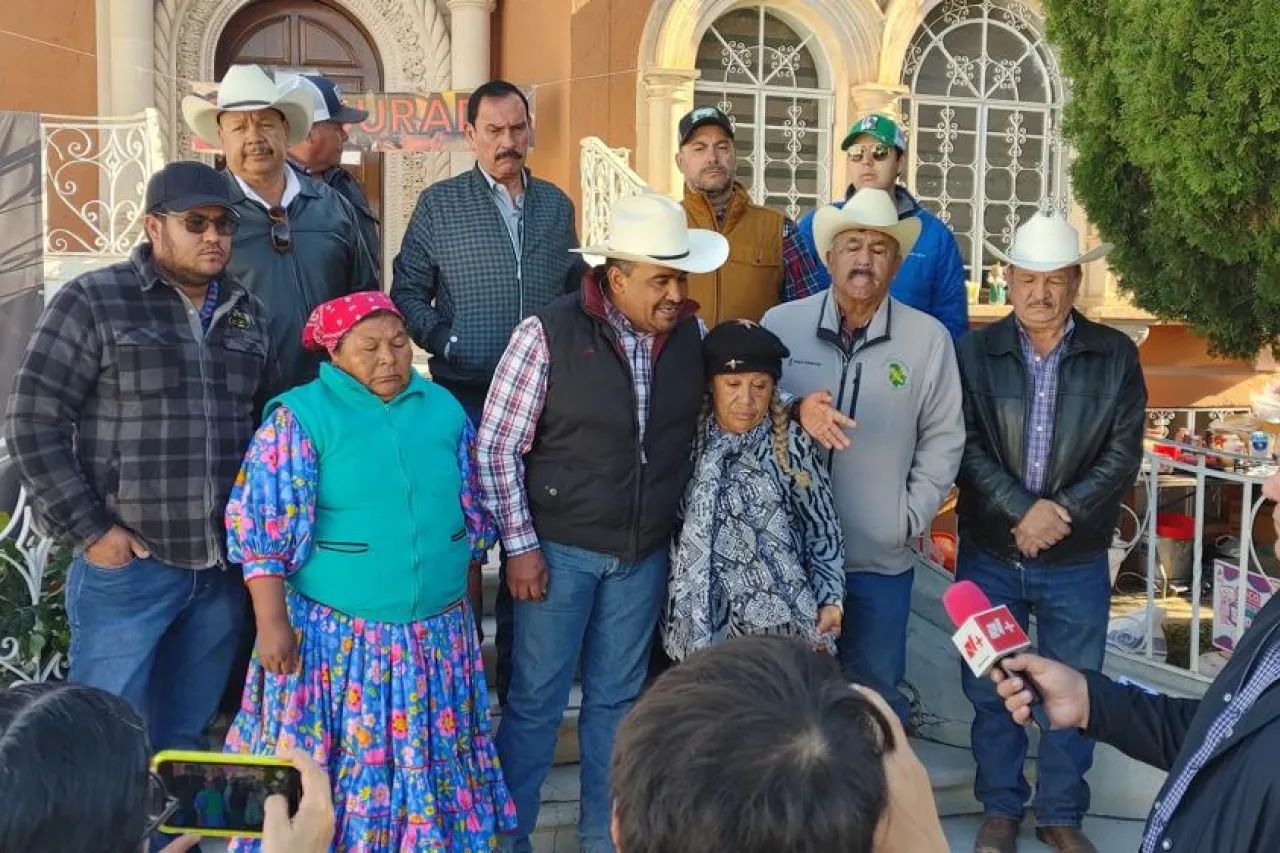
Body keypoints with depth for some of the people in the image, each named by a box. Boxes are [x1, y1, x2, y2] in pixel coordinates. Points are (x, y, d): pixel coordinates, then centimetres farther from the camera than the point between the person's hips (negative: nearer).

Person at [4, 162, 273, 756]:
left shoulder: (248, 314, 12)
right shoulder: (92, 302, -4)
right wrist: (89, 532, -10)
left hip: (223, 571, 5)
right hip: (127, 565, -4)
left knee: (185, 740, 15)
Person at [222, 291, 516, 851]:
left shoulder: (444, 409, 5)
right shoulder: (301, 416, -9)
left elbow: (473, 515, 14)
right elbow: (263, 530, -10)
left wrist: (463, 598, 16)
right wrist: (272, 624, -14)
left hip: (436, 635, 4)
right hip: (334, 636, -4)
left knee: (429, 761, 14)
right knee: (329, 768, 7)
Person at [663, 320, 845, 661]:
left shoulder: (791, 444, -8)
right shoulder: (691, 437, 0)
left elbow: (823, 528, -1)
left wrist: (831, 600, -5)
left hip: (778, 621, -2)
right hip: (701, 617, 2)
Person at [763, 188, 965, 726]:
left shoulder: (929, 339, -1)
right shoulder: (781, 325, -2)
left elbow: (943, 438, 4)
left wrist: (912, 517, -2)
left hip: (882, 558, 0)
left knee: (877, 696, 11)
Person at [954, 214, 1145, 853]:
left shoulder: (1116, 356, -1)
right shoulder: (973, 352, -2)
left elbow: (1124, 454, -5)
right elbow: (965, 447, -9)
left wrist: (1062, 512, -16)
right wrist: (1022, 511, -18)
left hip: (1078, 562, 0)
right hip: (988, 556, 0)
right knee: (990, 689, 12)